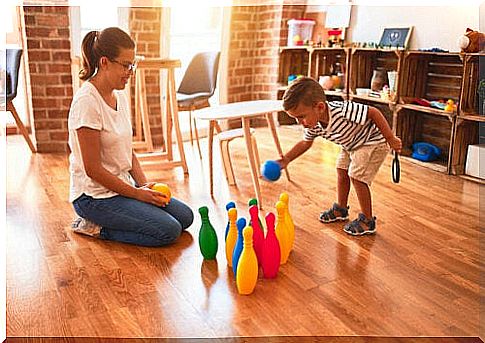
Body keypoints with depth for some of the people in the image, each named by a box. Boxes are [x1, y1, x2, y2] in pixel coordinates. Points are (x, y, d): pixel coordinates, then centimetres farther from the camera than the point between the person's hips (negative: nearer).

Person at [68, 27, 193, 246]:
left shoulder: (120, 95, 6)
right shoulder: (87, 102, -21)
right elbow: (93, 169, -20)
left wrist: (145, 185, -3)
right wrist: (136, 193, -14)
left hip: (122, 185, 9)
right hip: (94, 195, -9)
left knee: (185, 216, 6)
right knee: (168, 230, -17)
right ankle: (94, 227, -1)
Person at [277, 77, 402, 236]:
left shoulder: (343, 111, -42)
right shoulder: (313, 125, -17)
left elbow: (374, 112, -32)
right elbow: (305, 143, 3)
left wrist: (391, 139, -25)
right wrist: (286, 159, -8)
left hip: (373, 142, -8)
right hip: (351, 144, 8)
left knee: (357, 177, -12)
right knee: (342, 171, 14)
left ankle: (367, 221, 3)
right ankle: (341, 209, 34)